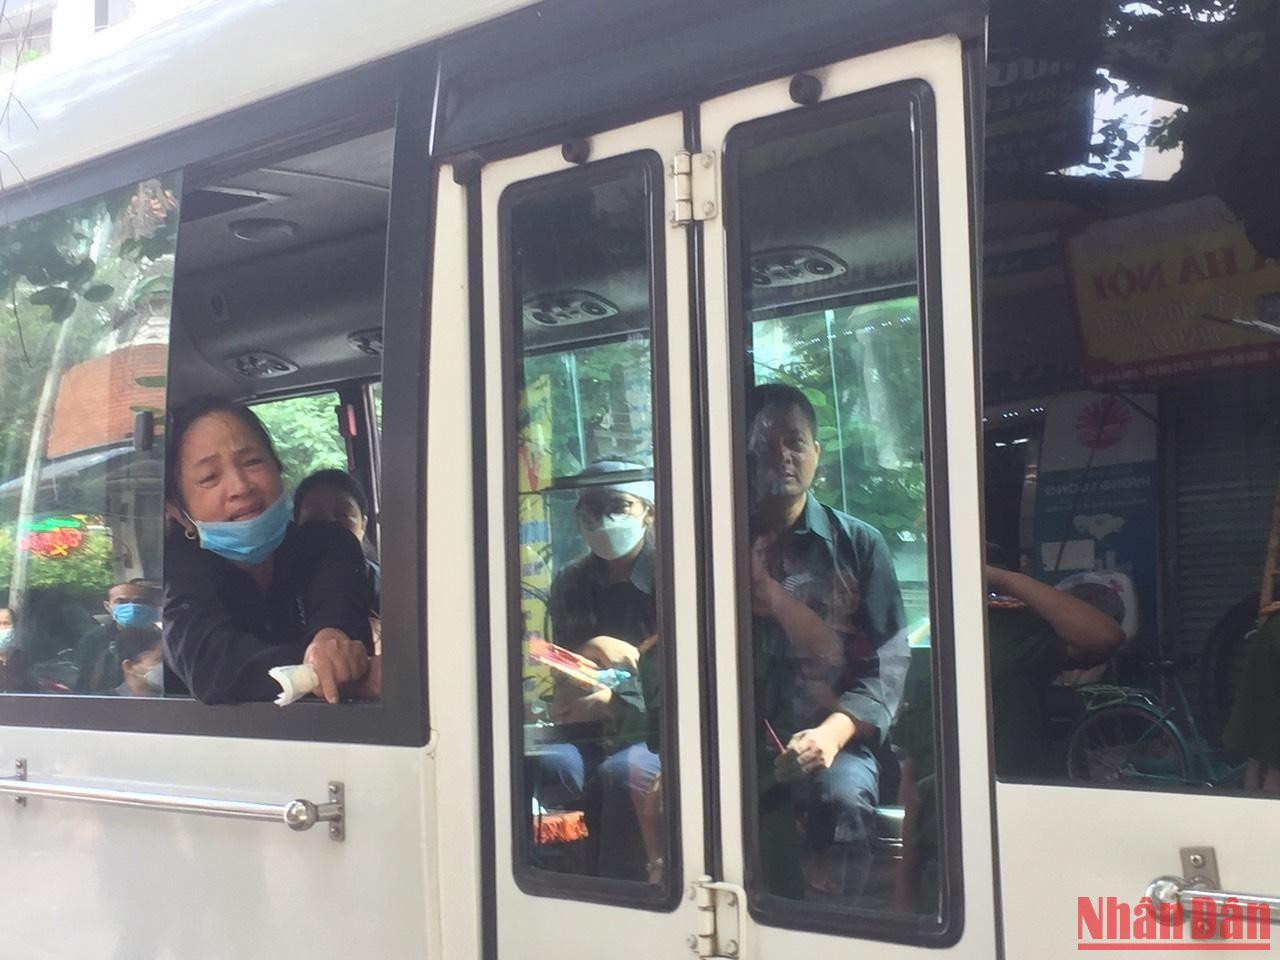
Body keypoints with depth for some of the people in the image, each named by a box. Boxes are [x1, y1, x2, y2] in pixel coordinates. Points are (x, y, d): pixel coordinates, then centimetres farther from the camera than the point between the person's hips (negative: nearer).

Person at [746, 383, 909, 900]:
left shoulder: (858, 543, 9)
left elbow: (886, 663, 2)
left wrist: (832, 733, -14)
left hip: (832, 739, 0)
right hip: (735, 742, 1)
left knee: (843, 800, -34)